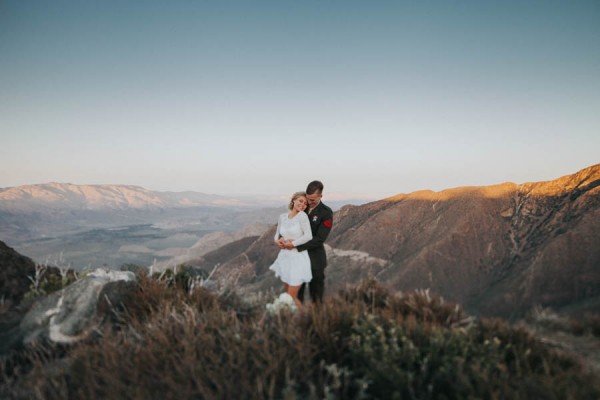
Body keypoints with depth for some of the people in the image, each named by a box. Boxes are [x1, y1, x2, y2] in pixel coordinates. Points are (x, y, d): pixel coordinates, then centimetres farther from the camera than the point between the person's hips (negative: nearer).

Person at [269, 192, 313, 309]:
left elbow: (308, 236, -18)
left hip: (298, 257, -6)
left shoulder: (302, 215, -10)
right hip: (284, 257, 6)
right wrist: (277, 241, -6)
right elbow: (277, 234, 15)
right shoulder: (282, 217, 5)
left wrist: (292, 244, -13)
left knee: (292, 296, -5)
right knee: (287, 293, 15)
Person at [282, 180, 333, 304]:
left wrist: (296, 245, -23)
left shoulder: (326, 213, -13)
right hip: (298, 255, 4)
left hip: (315, 259, -4)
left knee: (316, 295, 9)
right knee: (297, 291, 10)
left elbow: (319, 239, -20)